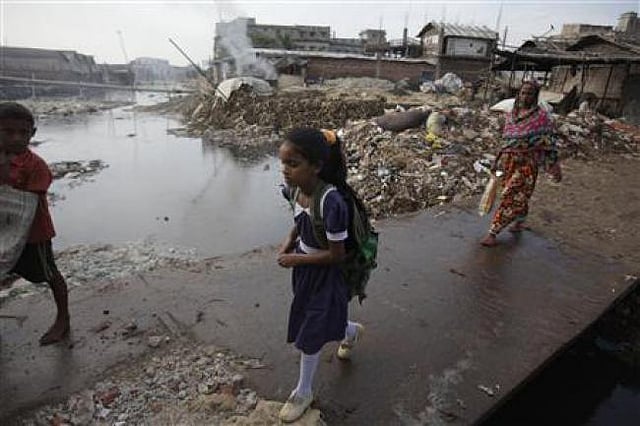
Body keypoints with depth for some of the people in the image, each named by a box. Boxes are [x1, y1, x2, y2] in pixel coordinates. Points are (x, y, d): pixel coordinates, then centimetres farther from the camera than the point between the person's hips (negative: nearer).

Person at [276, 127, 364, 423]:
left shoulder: (331, 202, -34)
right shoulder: (297, 190, -11)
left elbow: (336, 254, -25)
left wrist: (295, 259, -18)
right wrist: (287, 243, -8)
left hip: (326, 274, -7)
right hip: (305, 268, 7)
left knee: (309, 335, 9)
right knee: (315, 321, 27)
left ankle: (303, 393, 37)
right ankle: (351, 332, 60)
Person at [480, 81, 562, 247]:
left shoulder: (542, 116, -8)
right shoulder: (511, 114, 8)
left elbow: (549, 143, -8)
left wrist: (554, 168, -9)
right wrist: (498, 161, 18)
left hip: (526, 163, -5)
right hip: (509, 161, 5)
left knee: (511, 197, -6)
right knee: (518, 195, 18)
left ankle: (493, 232, -3)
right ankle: (519, 222, 40)